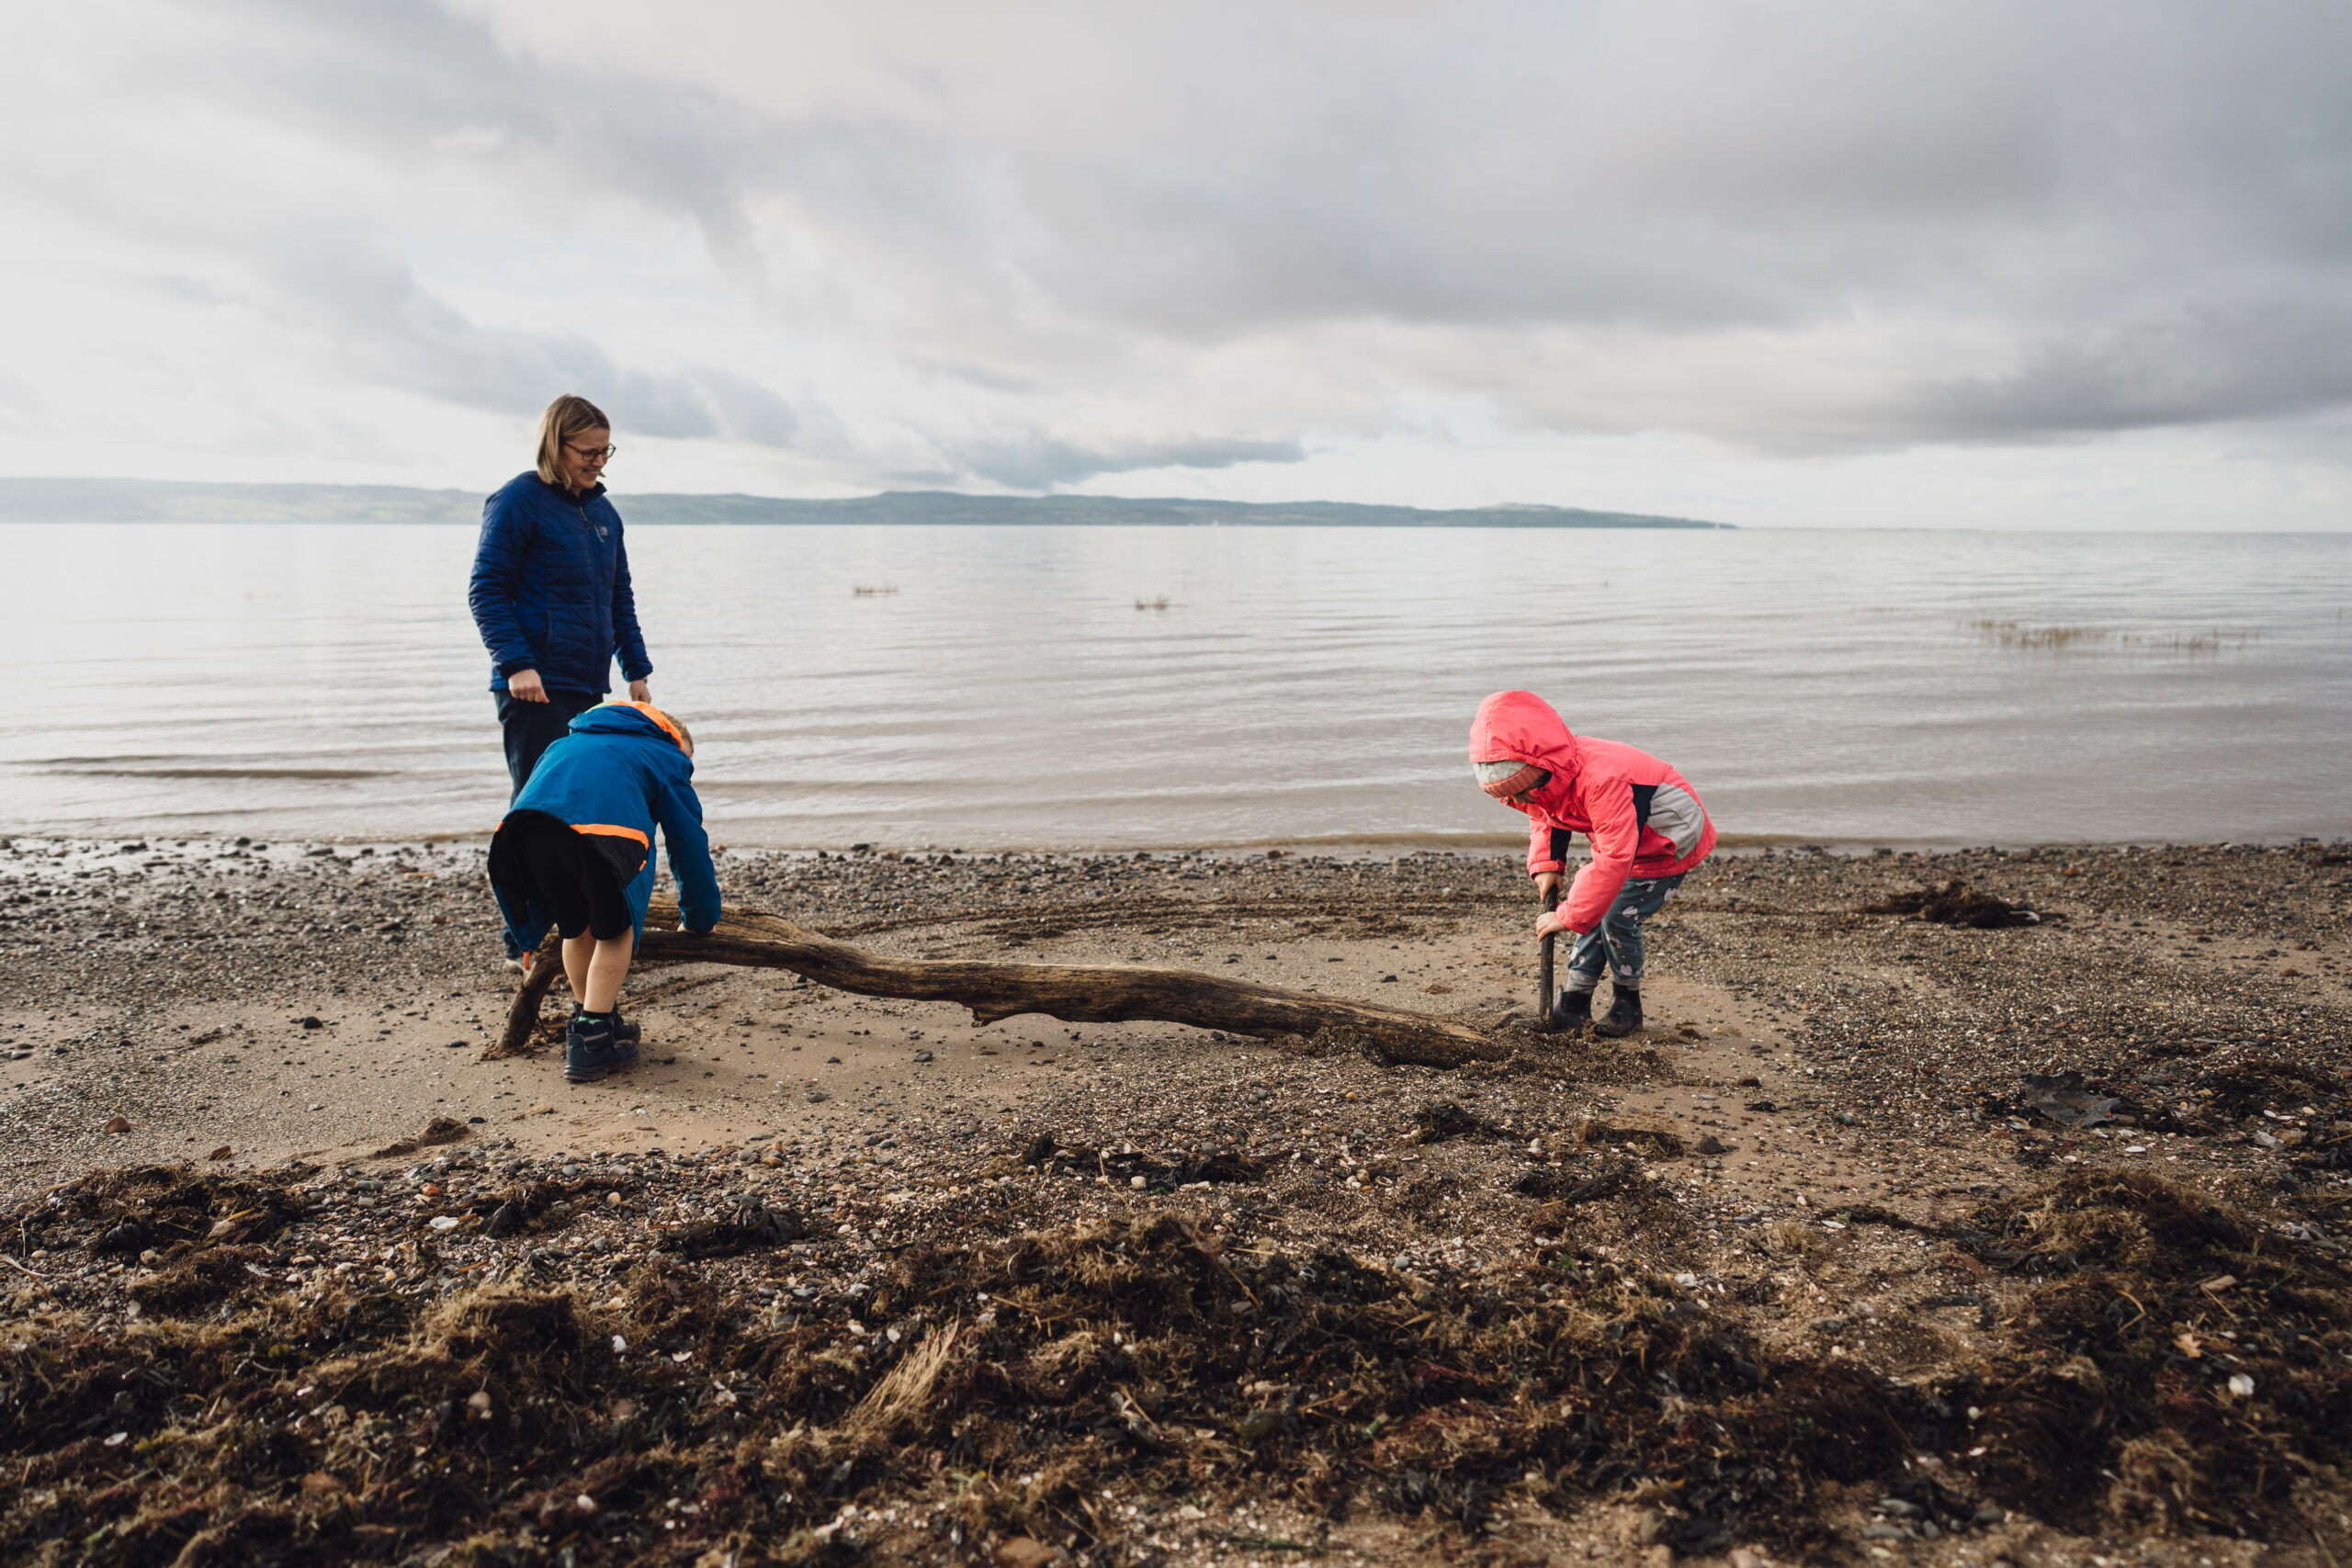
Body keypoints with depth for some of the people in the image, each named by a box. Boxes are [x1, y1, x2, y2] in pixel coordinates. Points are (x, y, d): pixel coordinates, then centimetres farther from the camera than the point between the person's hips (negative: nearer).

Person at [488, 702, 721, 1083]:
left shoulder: (564, 744, 47)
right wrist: (700, 919, 45)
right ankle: (592, 1042, 14)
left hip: (525, 827, 5)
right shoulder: (667, 758, 33)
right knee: (614, 932, 16)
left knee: (576, 926, 26)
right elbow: (689, 843, 32)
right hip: (603, 826, -4)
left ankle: (587, 1020, 39)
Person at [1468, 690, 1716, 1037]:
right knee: (1595, 912, 2)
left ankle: (1627, 1006, 7)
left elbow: (1613, 859, -41)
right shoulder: (1542, 777, -14)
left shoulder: (1602, 781, -42)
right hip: (1621, 839, 8)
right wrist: (1545, 865, -9)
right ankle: (1574, 1002, 11)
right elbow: (1543, 818, 9)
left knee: (1617, 919, -14)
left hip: (1671, 842, -8)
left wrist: (1567, 916, -35)